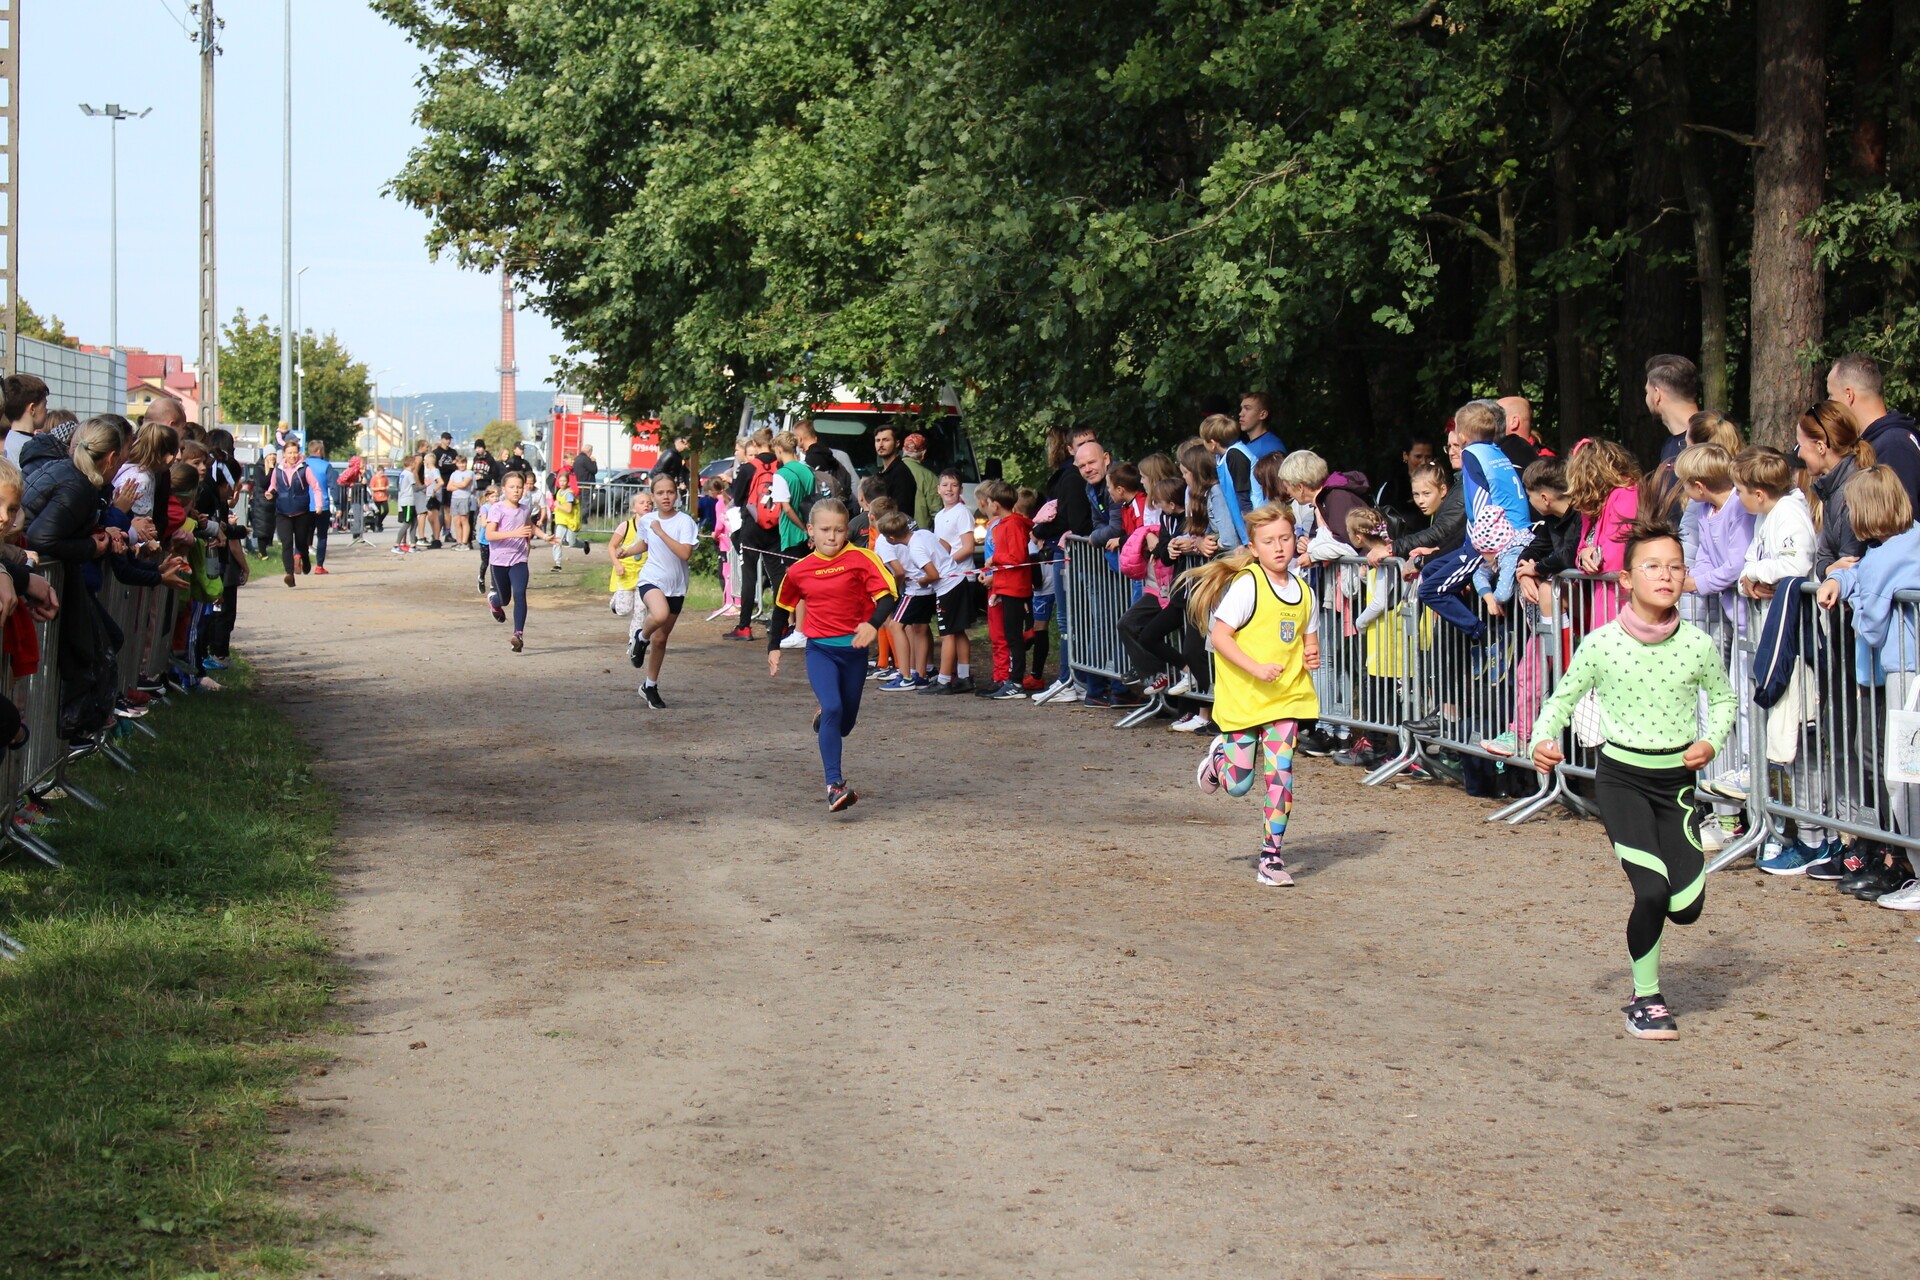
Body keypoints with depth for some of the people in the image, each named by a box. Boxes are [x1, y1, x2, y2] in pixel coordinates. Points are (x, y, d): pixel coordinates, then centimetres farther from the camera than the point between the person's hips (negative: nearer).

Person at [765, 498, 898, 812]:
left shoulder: (860, 559, -8)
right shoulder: (799, 570, 1)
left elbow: (885, 596, -16)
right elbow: (782, 607, 18)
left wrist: (873, 624, -34)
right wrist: (774, 646, 18)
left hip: (854, 648, 1)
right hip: (820, 650, -1)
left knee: (845, 721, 13)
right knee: (832, 707, -21)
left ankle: (825, 723, 52)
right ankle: (834, 785, -23)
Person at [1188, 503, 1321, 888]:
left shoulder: (1303, 591, 7)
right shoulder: (1246, 584, -11)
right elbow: (1220, 636, -14)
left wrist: (1311, 655, -1)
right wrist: (1256, 668, -24)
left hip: (1287, 697, 4)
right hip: (1242, 697, -4)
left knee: (1280, 773, -9)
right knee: (1239, 784, 2)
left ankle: (1272, 857, 0)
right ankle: (1219, 757, 37)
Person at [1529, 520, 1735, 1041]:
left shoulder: (1697, 645, -7)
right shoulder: (1600, 644, -11)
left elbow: (1723, 698, 12)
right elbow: (1562, 699, 2)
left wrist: (1711, 741, -6)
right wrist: (1543, 740, -16)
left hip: (1676, 778, 2)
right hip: (1621, 776, -2)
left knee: (1686, 906, -4)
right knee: (1652, 890, -16)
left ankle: (1647, 928, 34)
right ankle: (1645, 998, 7)